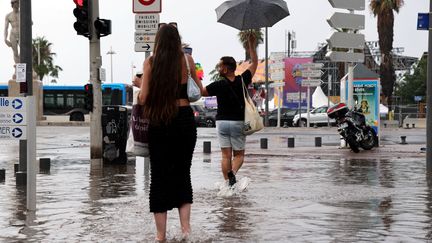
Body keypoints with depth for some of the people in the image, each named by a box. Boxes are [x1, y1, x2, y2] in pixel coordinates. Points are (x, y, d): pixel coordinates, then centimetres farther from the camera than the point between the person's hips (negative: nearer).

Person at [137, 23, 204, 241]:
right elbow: (199, 90, 12)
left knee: (159, 175, 7)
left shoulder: (150, 62, -4)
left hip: (159, 123, -1)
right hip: (185, 120, 1)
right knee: (183, 172, 14)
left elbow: (143, 98, -7)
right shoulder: (187, 60, 1)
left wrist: (138, 84, 13)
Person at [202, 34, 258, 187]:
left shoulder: (219, 85, -11)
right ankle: (232, 173, -19)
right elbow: (254, 63, 9)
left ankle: (228, 184, 3)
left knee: (226, 155, 6)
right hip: (238, 122, 1)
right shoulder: (242, 81, -4)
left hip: (222, 121, -1)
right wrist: (252, 45, 15)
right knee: (239, 154, 9)